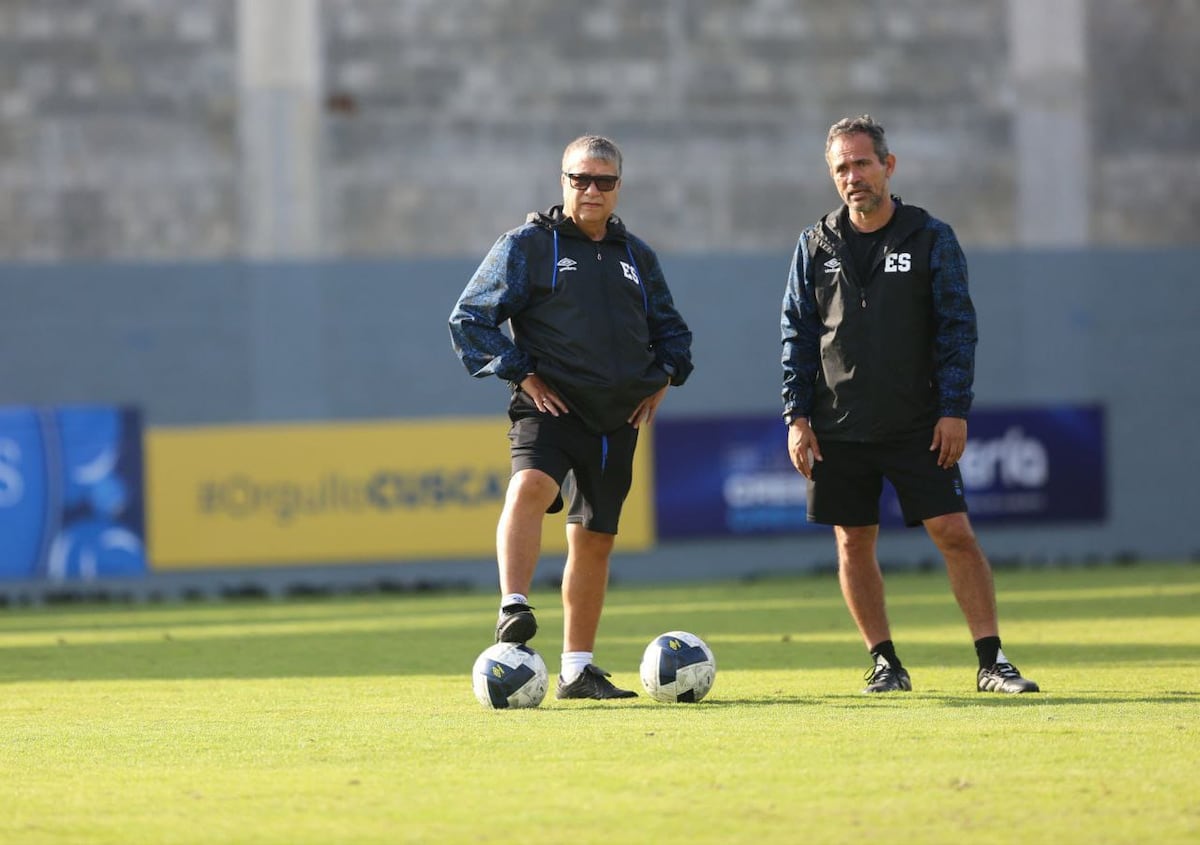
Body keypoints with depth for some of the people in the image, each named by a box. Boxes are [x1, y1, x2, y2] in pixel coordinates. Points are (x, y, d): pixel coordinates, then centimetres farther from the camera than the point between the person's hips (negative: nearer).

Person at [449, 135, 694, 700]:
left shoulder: (637, 256, 17)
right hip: (550, 407, -5)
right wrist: (520, 373, -10)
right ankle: (513, 607, -41)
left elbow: (671, 329, 29)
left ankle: (577, 670, 15)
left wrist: (663, 377, 11)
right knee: (531, 485, -34)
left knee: (595, 540, 8)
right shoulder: (527, 244, 1)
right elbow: (469, 318, -2)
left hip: (616, 419, 5)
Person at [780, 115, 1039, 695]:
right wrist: (797, 416, 0)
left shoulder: (931, 238, 1)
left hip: (918, 425, -2)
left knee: (954, 534, -8)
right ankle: (885, 663, 14)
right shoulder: (816, 246, 7)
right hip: (838, 426, 2)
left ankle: (992, 662, -4)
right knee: (853, 544, 3)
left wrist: (954, 410, -9)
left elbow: (957, 328, -1)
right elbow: (797, 336, 9)